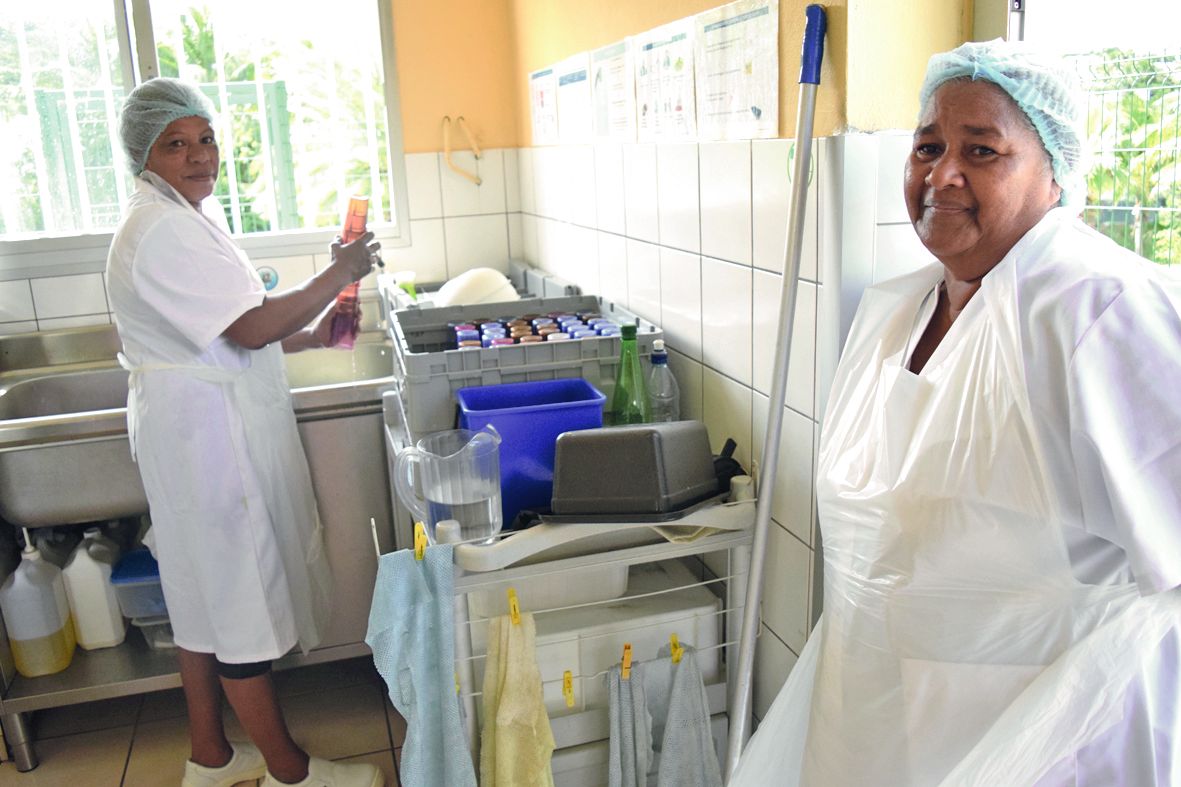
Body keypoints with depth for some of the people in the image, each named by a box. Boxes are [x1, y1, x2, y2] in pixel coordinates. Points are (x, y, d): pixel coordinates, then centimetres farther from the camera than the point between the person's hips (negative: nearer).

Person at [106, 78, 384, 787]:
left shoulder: (188, 215, 14)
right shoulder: (162, 231, -19)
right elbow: (251, 328, -24)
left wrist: (310, 336, 6)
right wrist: (340, 274, -14)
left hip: (201, 428, 11)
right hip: (205, 430, -11)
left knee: (205, 594, 17)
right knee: (243, 600, 1)